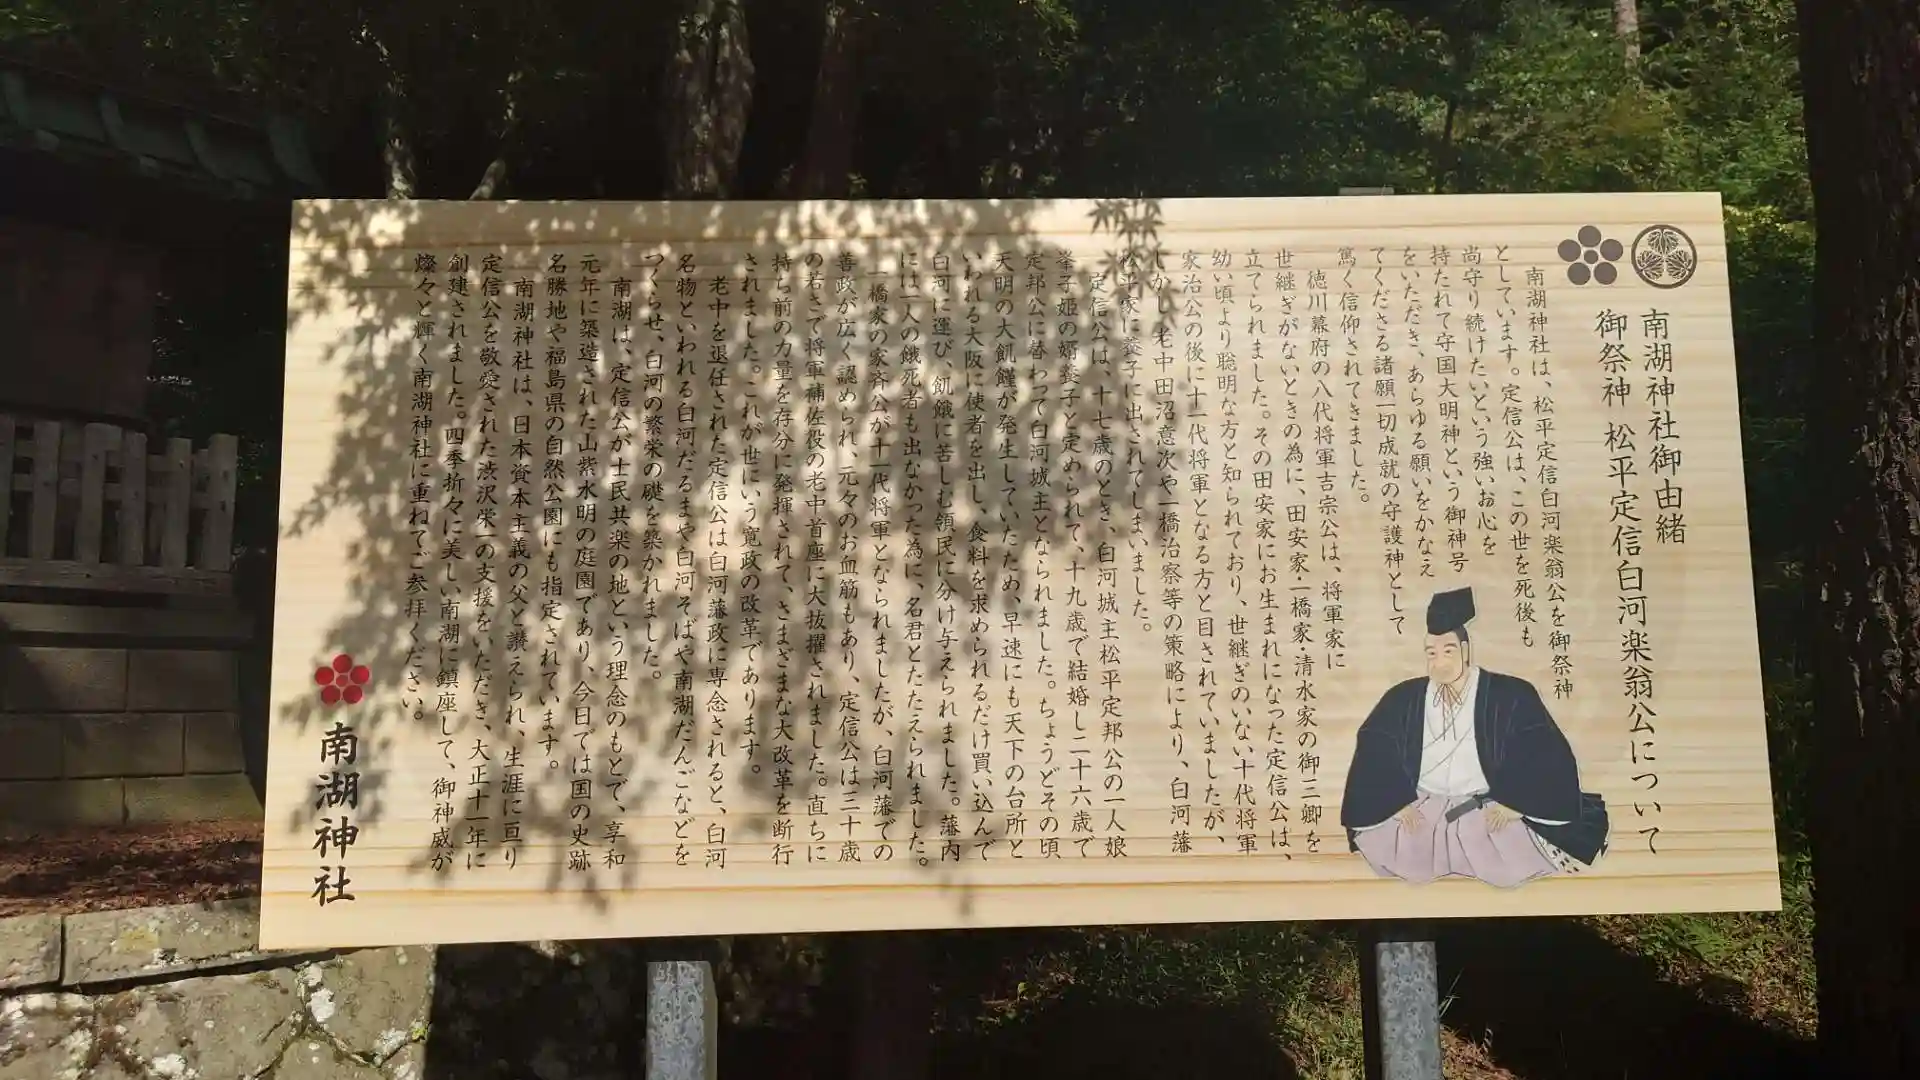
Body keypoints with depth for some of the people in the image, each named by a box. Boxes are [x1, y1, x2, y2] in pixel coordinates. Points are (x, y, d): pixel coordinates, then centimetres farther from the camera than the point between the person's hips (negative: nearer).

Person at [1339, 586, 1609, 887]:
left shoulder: (1510, 696, -5)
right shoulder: (1403, 699, 3)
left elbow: (1544, 755, -11)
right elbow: (1373, 750, -2)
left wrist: (1515, 802, -21)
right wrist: (1397, 802, -14)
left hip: (1489, 811, -2)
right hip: (1421, 811, 2)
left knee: (1513, 864, -26)